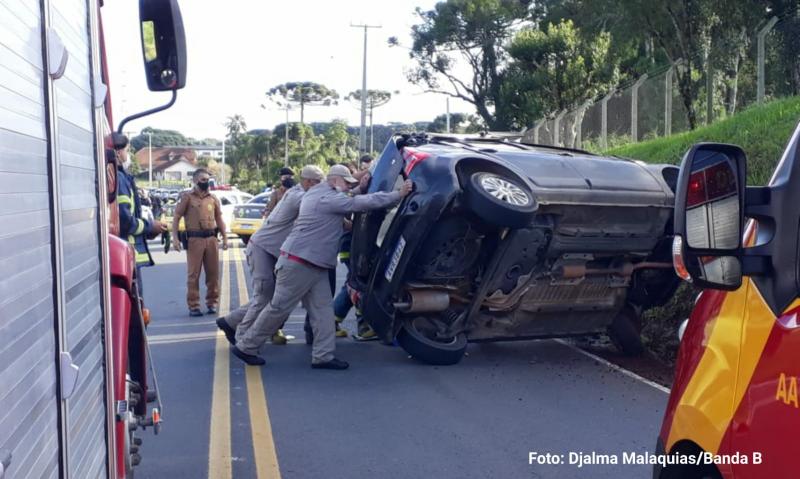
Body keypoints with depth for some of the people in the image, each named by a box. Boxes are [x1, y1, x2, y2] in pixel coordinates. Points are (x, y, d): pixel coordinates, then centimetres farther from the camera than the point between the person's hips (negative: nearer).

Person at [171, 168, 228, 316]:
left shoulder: (213, 198, 12)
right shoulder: (187, 197, 1)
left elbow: (219, 219, 19)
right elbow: (176, 218, -1)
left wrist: (225, 237, 13)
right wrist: (175, 238, -9)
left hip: (211, 238, 4)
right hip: (194, 239, -3)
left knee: (213, 272, 6)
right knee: (194, 274, -1)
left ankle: (212, 302, 18)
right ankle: (193, 306, 5)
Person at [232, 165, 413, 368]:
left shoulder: (316, 194, 17)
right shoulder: (328, 197, -15)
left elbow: (350, 202, 29)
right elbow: (363, 203, -19)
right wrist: (398, 194, -17)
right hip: (298, 264, -10)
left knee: (323, 310, 4)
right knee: (279, 308, -2)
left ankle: (323, 356, 4)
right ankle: (246, 346, 11)